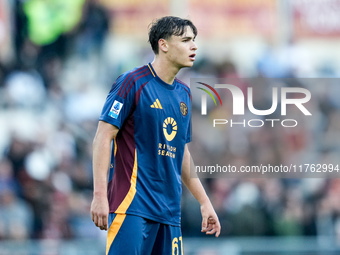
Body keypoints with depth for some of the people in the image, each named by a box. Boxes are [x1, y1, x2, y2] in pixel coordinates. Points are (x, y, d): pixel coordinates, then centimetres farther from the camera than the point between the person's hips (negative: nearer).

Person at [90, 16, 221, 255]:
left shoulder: (184, 93, 17)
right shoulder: (133, 82, -5)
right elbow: (103, 138, -9)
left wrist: (204, 201, 23)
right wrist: (100, 195, -17)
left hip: (170, 212, 7)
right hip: (133, 206, -7)